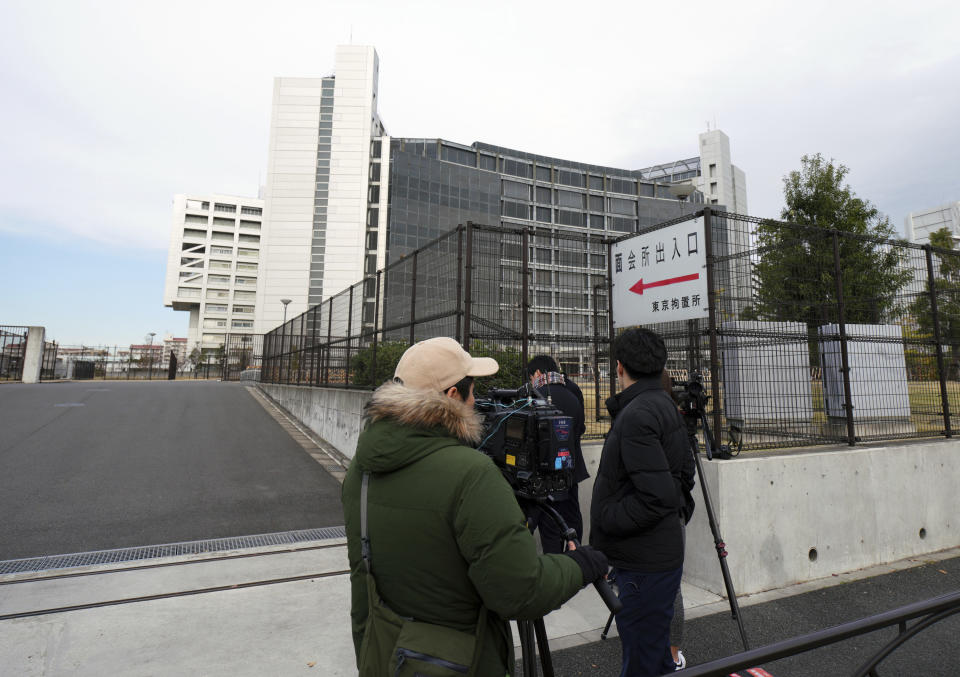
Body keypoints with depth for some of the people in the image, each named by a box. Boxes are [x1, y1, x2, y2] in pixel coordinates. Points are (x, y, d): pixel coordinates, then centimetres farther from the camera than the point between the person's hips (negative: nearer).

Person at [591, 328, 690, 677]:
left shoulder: (636, 415, -22)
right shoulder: (665, 406, 9)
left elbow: (656, 496, -27)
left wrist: (603, 521, -17)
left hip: (645, 563, -10)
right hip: (661, 554, 10)